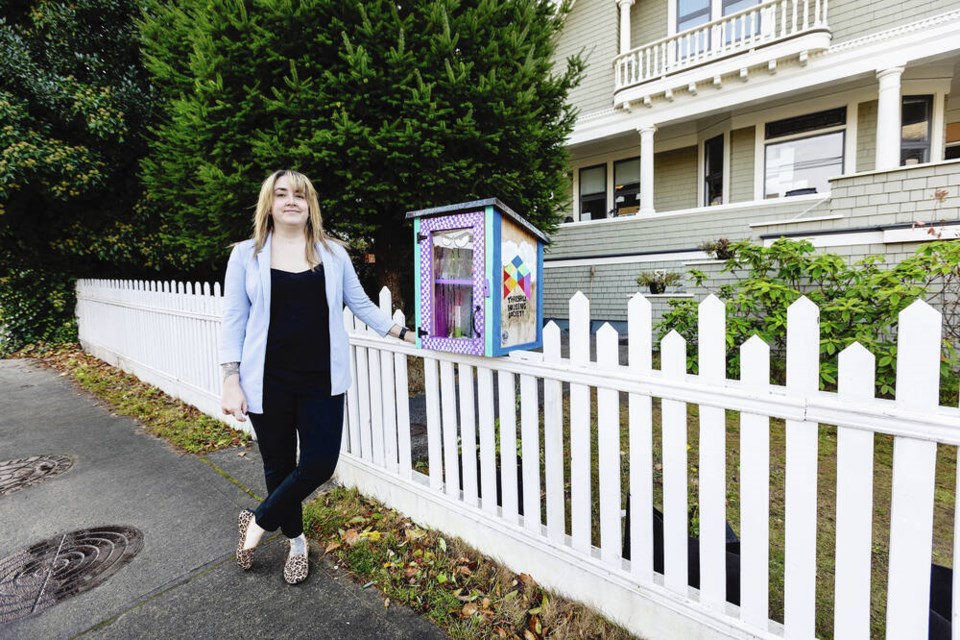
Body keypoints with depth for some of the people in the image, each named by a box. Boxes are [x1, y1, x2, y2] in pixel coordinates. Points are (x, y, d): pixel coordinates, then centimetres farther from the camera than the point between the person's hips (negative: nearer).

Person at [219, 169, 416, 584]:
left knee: (320, 463, -3)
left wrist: (405, 335, 6)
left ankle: (258, 523, 26)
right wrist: (231, 382, -5)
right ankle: (295, 540, 38)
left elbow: (361, 305, 12)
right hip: (268, 382, 0)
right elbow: (234, 320, 2)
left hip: (321, 380, 1)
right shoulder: (246, 254, 3)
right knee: (279, 465, 11)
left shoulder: (333, 253, 7)